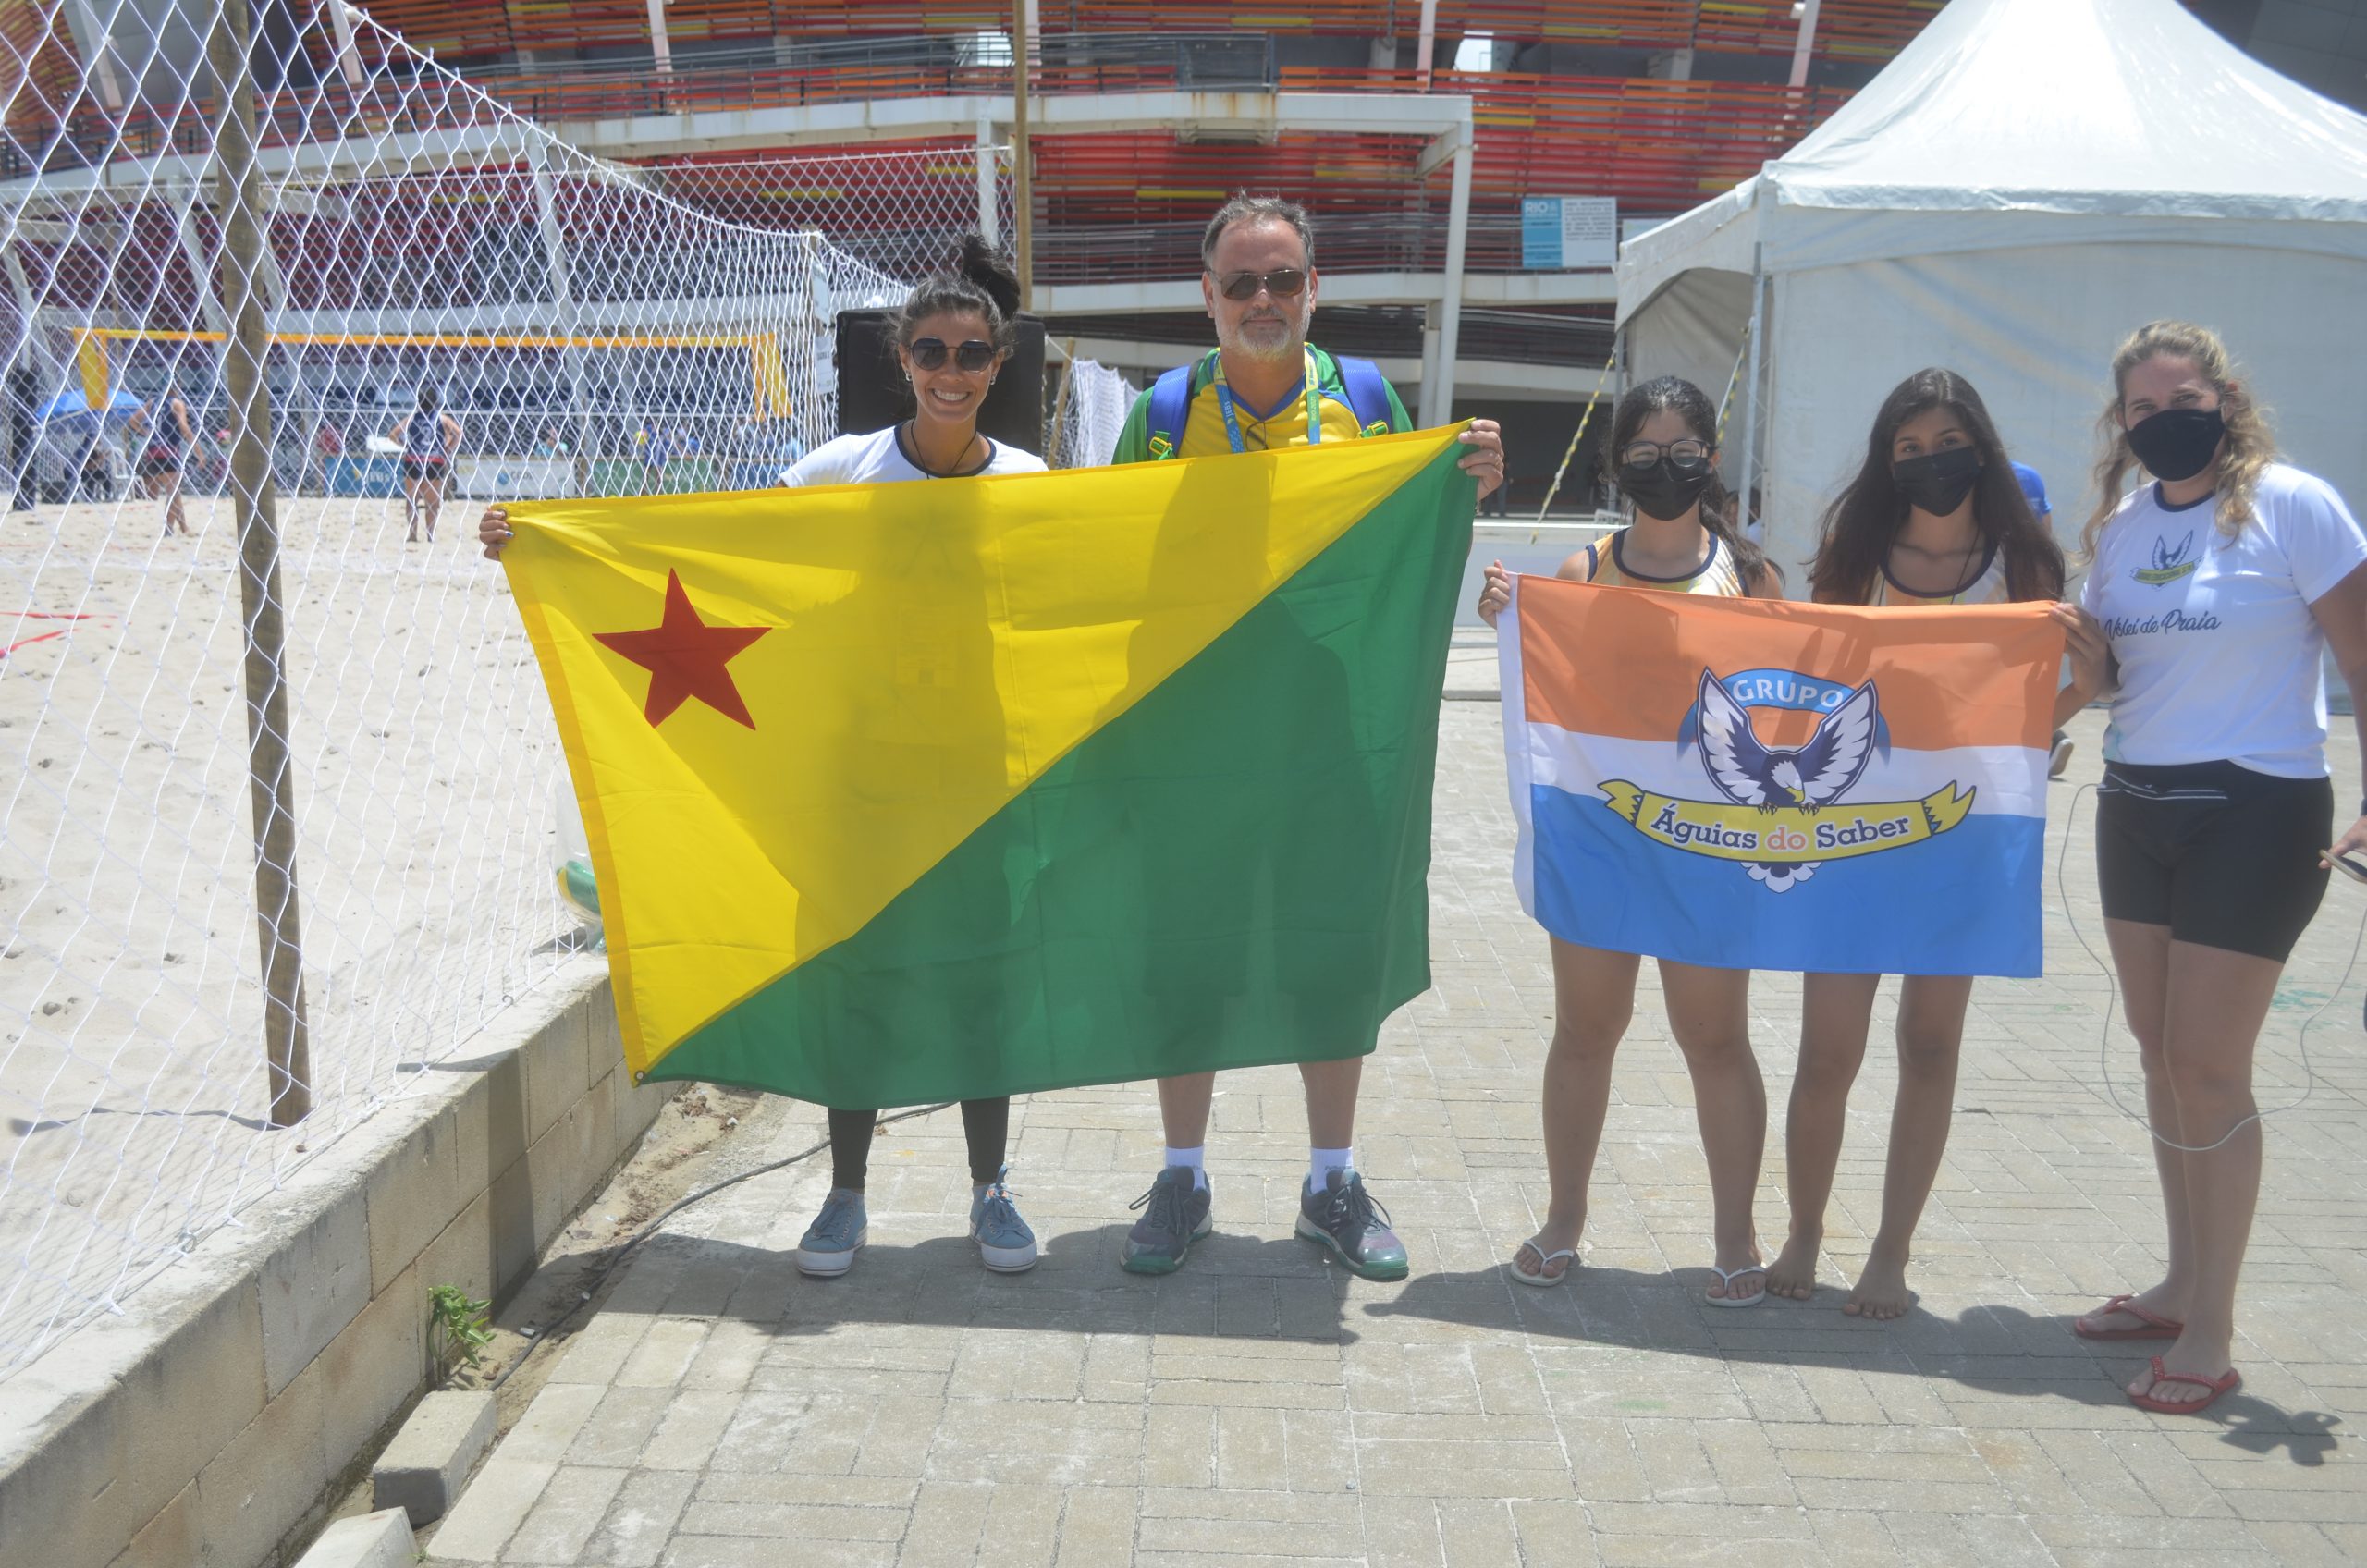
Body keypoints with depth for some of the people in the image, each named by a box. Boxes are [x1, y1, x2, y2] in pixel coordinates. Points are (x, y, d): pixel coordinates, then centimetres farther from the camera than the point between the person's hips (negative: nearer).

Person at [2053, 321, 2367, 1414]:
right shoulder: (2119, 526, 8)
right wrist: (2086, 652, -6)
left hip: (2256, 813, -6)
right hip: (2135, 805, 6)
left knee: (2207, 1065, -5)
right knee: (2160, 1053, 12)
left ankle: (2211, 1335, 6)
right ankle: (2181, 1285, 27)